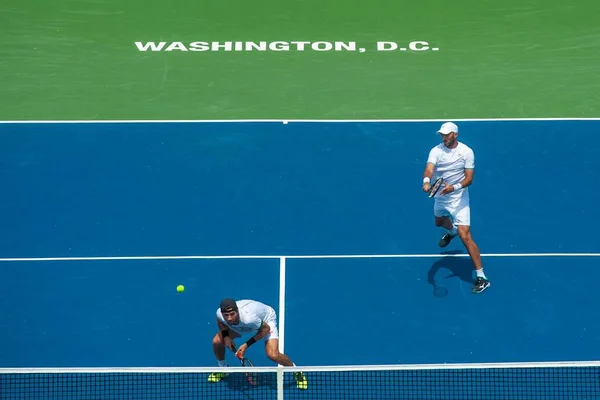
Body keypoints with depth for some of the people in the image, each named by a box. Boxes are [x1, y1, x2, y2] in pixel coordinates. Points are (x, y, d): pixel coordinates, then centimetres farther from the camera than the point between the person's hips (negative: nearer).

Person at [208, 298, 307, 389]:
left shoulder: (248, 317, -46)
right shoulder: (219, 314, -31)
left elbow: (266, 329, -26)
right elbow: (221, 321, -2)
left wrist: (247, 344, -27)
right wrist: (226, 336, -17)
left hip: (266, 320, -5)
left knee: (272, 355, -25)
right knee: (217, 341, -9)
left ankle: (297, 371, 6)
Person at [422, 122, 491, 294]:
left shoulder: (467, 152, -14)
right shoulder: (436, 151, -11)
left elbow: (469, 178, -16)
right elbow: (429, 169, -28)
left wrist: (454, 187, -35)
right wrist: (426, 181, -51)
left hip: (459, 198, -5)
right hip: (440, 197, 5)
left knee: (465, 236, -15)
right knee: (440, 222, 32)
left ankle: (481, 277, -10)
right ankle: (451, 232, 73)